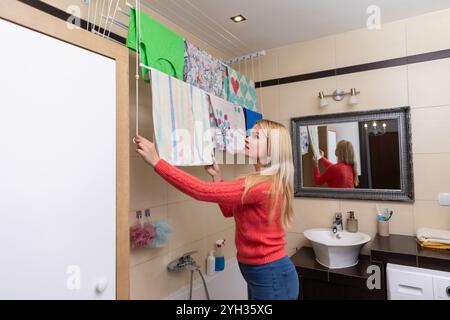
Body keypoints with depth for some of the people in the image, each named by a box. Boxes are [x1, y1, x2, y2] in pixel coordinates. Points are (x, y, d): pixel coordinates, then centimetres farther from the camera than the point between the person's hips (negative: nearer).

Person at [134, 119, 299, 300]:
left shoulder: (264, 185, -26)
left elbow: (201, 191, -29)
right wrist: (217, 176, 3)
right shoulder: (263, 182, 5)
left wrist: (156, 161, -27)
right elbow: (229, 210, 13)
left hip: (271, 276, -9)